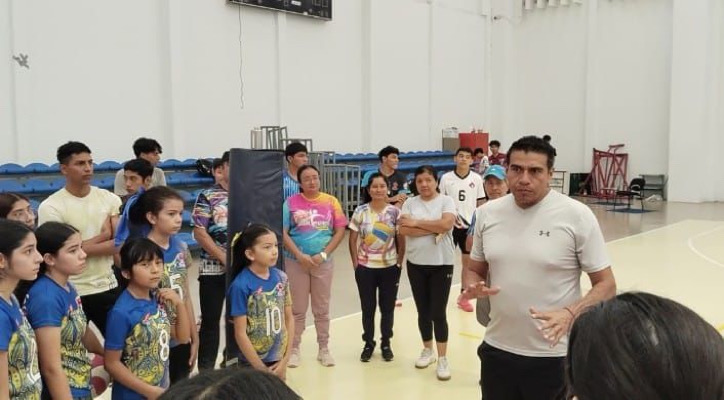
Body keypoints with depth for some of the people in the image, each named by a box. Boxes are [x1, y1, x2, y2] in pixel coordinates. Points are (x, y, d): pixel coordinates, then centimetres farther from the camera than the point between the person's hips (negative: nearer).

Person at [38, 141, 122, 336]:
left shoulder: (109, 199, 2)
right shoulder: (50, 207, -9)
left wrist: (81, 247, -13)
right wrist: (102, 236, -8)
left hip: (109, 287, 4)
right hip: (72, 293, -3)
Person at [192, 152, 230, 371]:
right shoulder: (207, 197, -4)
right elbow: (199, 233, -9)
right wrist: (224, 258, -14)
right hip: (214, 268, -4)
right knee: (211, 320, 4)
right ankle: (206, 369, 15)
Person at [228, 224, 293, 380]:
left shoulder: (281, 278, -3)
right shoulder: (241, 285, -17)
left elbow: (289, 318, 4)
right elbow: (240, 334, -15)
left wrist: (285, 360, -1)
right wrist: (262, 369, -11)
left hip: (278, 360, 4)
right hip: (252, 364, -4)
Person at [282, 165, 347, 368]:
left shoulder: (331, 201, 0)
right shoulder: (291, 202, -3)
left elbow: (340, 231, -1)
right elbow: (283, 233, -6)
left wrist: (323, 254, -10)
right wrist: (300, 255, -14)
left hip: (323, 262, 1)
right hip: (296, 262, -1)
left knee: (322, 309, 11)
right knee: (297, 309, 8)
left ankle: (324, 349, 24)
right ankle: (294, 349, 21)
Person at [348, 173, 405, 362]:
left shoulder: (395, 212, -4)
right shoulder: (360, 211, -5)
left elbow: (401, 240, 1)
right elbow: (352, 240, 0)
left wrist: (399, 264, -3)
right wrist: (356, 263, -4)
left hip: (389, 268, 0)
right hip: (365, 268, 0)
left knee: (387, 308, 10)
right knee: (368, 308, 10)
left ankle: (386, 343, 27)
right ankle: (368, 343, 26)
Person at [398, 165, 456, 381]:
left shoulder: (446, 201, -4)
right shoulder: (409, 203, 3)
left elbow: (446, 224, -21)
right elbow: (404, 229, -11)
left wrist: (417, 222, -14)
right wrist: (433, 229, -16)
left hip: (441, 264, -3)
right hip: (416, 264, 3)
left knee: (438, 312, -2)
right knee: (423, 311, 13)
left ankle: (442, 359, 10)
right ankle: (427, 350, 31)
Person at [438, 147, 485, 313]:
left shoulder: (476, 179, -1)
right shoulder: (446, 178, -4)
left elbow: (480, 203, 5)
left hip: (470, 225, 2)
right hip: (449, 225, -1)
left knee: (468, 261, 9)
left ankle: (463, 296, 21)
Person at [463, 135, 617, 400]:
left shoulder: (576, 215, -11)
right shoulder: (487, 213, 0)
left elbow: (606, 285, -7)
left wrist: (570, 313, -23)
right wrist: (474, 288, -10)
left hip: (553, 356, -3)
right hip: (497, 350, 4)